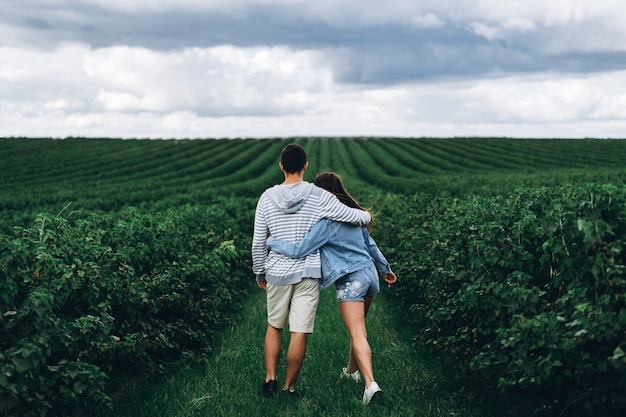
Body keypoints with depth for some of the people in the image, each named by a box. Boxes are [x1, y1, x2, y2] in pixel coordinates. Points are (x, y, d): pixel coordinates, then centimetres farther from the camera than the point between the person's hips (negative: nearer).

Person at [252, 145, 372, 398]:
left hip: (277, 273, 2)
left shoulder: (267, 198, -2)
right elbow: (353, 216, -7)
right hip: (307, 274, -2)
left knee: (274, 327, 19)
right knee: (299, 333, 4)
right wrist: (367, 216, 18)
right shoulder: (319, 197, -9)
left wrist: (259, 273, 15)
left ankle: (270, 380, 14)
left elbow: (258, 242, 2)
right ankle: (289, 387, 11)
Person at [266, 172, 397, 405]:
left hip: (350, 281, -8)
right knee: (357, 327, 23)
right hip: (369, 274, 8)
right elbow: (370, 244, 17)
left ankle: (371, 384, -18)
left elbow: (299, 249, -19)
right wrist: (385, 269, 28)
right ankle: (352, 371, 38)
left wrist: (271, 241, -5)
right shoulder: (353, 213, 8)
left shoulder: (326, 222, -16)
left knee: (357, 334, -8)